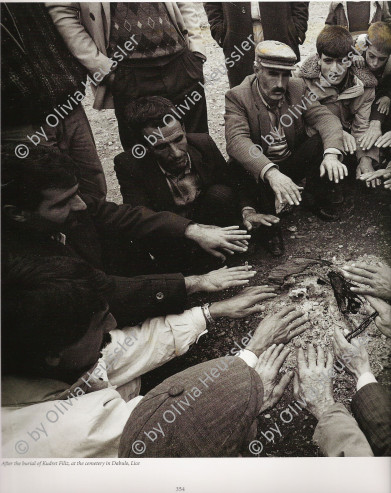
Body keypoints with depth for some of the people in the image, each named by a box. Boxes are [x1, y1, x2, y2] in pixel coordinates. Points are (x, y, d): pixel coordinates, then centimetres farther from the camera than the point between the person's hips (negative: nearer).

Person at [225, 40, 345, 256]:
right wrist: (270, 172, -48)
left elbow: (325, 117, -12)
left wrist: (331, 154, -35)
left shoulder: (297, 88, -1)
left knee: (324, 142, -21)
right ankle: (269, 224, -10)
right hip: (260, 171, -4)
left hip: (293, 163, 4)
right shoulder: (237, 97, -15)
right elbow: (237, 140, -31)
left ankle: (316, 200, 6)